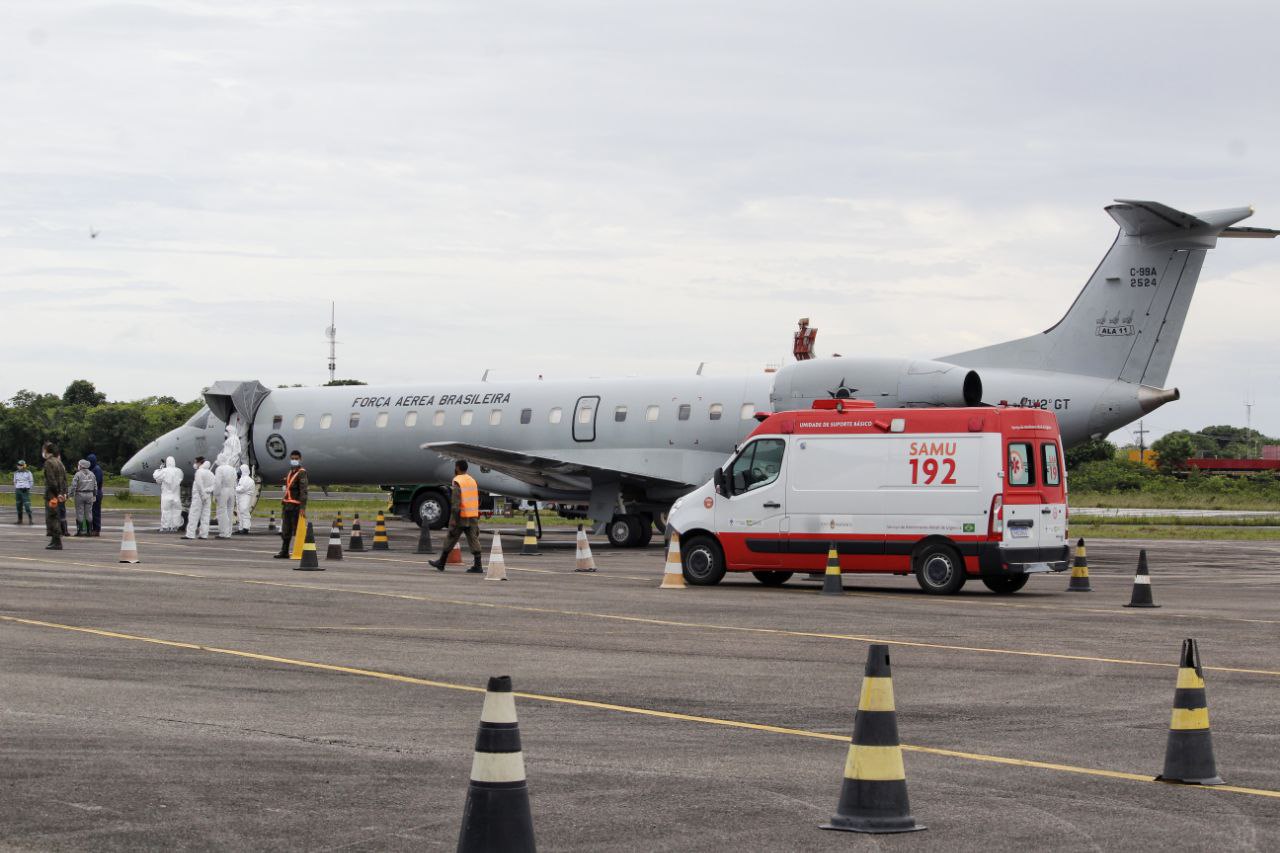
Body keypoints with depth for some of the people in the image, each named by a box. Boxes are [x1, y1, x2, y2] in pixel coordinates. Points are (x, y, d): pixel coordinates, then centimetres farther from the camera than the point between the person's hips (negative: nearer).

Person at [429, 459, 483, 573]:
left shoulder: (457, 481, -10)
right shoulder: (472, 480, 13)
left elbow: (456, 502, -18)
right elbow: (477, 500, 17)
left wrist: (454, 519, -19)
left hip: (461, 516, -6)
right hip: (473, 516, 6)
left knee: (450, 539, 6)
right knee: (474, 540, 1)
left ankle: (441, 563, 17)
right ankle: (477, 565, -8)